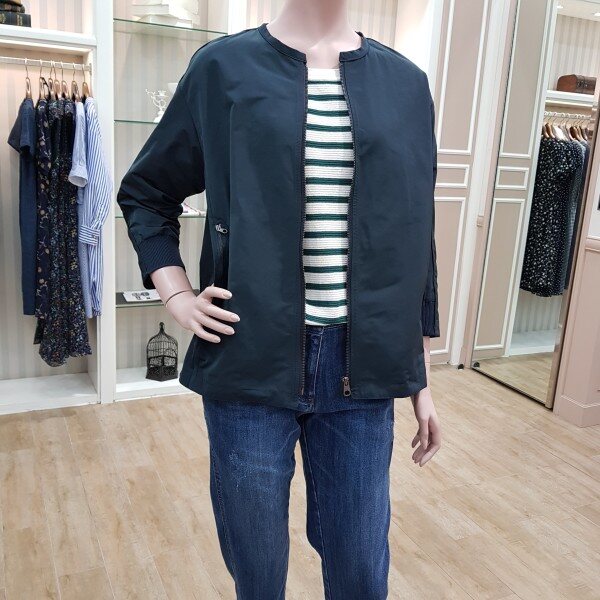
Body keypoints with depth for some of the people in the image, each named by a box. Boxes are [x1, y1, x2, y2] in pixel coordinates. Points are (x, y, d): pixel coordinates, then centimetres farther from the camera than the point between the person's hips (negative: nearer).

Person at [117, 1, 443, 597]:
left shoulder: (405, 83, 6)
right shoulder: (225, 67, 0)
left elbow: (415, 243, 8)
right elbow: (143, 192, 11)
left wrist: (420, 381, 10)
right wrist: (178, 296, -3)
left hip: (361, 369, 2)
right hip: (251, 362, -1)